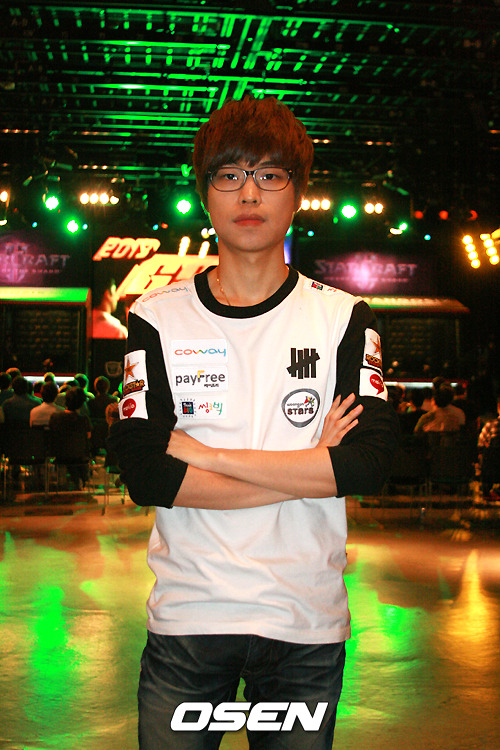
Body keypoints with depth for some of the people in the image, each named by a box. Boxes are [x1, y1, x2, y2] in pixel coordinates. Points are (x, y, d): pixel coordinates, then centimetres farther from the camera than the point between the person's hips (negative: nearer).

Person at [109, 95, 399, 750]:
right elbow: (144, 474, -12)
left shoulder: (345, 319, 1)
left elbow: (371, 463, -13)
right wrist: (309, 470, -13)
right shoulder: (158, 318, 0)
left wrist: (205, 453, -15)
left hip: (307, 622, 1)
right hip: (187, 617, 0)